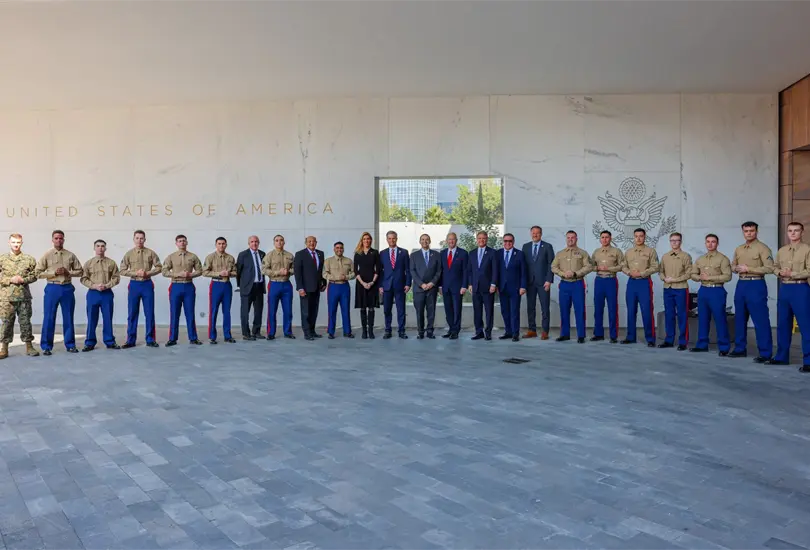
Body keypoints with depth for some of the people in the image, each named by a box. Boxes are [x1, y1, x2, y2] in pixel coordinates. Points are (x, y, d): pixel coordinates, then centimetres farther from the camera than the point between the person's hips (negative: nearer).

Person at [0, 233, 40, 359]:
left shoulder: (29, 259, 5)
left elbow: (34, 275, 6)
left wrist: (23, 280, -11)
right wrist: (10, 280, -12)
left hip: (24, 296, 1)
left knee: (25, 321, 5)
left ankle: (29, 346, 13)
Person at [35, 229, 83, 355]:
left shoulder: (71, 255, 7)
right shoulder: (46, 255, 2)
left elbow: (79, 271, 9)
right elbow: (38, 273, -1)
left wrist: (68, 272, -9)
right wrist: (54, 273, -13)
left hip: (67, 288, 2)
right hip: (52, 288, -1)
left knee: (68, 318, 7)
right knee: (49, 318, 1)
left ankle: (70, 344, 15)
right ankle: (46, 346, 9)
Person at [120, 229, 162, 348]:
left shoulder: (151, 253, 3)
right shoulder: (129, 254, 3)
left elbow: (158, 267, 2)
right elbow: (122, 270, 1)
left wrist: (147, 273, -13)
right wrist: (136, 273, -13)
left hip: (147, 284, 0)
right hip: (134, 285, 0)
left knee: (149, 313, 3)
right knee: (132, 313, 4)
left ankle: (150, 340, 10)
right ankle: (130, 340, 10)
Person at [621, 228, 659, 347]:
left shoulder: (651, 251, 0)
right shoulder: (628, 252, 13)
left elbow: (655, 267, -7)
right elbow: (623, 267, 12)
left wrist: (641, 273, -16)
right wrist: (630, 273, -8)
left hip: (644, 283, -4)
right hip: (631, 283, 4)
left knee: (647, 311, -5)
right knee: (631, 311, 8)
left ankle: (650, 338, 2)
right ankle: (630, 337, 17)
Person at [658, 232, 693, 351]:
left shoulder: (686, 256, -2)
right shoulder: (665, 256, 11)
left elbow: (689, 274, -7)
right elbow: (660, 271, 14)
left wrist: (674, 279, -14)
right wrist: (665, 278, -7)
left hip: (681, 289, -4)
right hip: (667, 289, 4)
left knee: (682, 316, -1)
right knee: (669, 315, 8)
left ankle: (683, 342, 6)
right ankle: (669, 340, 16)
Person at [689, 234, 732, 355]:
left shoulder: (722, 259, -5)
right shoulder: (700, 259, 13)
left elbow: (727, 276, -13)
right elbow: (693, 275, 15)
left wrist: (710, 277, -16)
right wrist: (700, 277, -7)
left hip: (717, 291, -6)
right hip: (703, 291, 6)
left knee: (720, 319, -3)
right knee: (703, 319, 10)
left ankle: (724, 347, 4)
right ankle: (702, 344, 18)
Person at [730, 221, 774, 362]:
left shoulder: (762, 248, -7)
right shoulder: (738, 249, 14)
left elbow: (769, 268, -16)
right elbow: (733, 266, 21)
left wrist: (748, 269, -16)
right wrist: (737, 268, -2)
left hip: (756, 285, -7)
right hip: (741, 285, 7)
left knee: (760, 320, -5)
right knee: (740, 318, 12)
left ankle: (765, 353, -1)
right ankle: (740, 349, 21)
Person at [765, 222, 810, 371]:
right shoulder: (781, 251, 13)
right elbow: (775, 267, 20)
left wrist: (792, 274, -18)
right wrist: (780, 272, -1)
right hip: (784, 289, 6)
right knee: (783, 324, 12)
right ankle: (781, 356, 22)